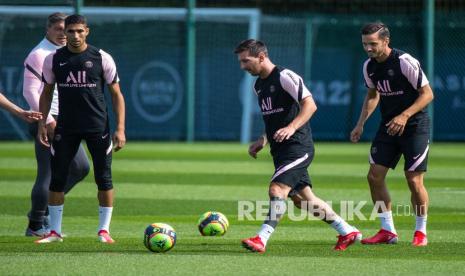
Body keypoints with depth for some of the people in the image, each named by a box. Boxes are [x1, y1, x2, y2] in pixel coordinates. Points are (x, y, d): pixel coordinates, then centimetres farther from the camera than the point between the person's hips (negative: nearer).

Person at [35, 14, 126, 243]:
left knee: (103, 178, -2)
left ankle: (104, 230, 7)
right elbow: (47, 93, 13)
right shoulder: (53, 59, 3)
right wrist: (42, 124, 3)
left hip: (98, 127, -2)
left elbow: (116, 94, 1)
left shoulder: (102, 58, -3)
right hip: (65, 127, 2)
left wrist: (120, 129, -7)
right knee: (57, 177, -1)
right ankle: (55, 231, 9)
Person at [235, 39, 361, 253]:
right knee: (302, 198, 12)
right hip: (280, 150, 10)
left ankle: (261, 239, -28)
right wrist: (263, 141, 14)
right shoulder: (258, 85, 14)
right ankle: (347, 232, 24)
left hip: (298, 147, -10)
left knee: (277, 189, -22)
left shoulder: (285, 77, -14)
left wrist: (291, 128, -34)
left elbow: (310, 105, -22)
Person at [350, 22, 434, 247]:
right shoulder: (369, 66, 2)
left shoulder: (405, 62, -19)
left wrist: (405, 116, -26)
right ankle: (387, 231, 8)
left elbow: (427, 94, -16)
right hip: (388, 125, 6)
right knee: (374, 176, -2)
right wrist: (360, 124, 10)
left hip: (415, 126, -6)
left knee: (414, 180, -10)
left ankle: (421, 232, 8)